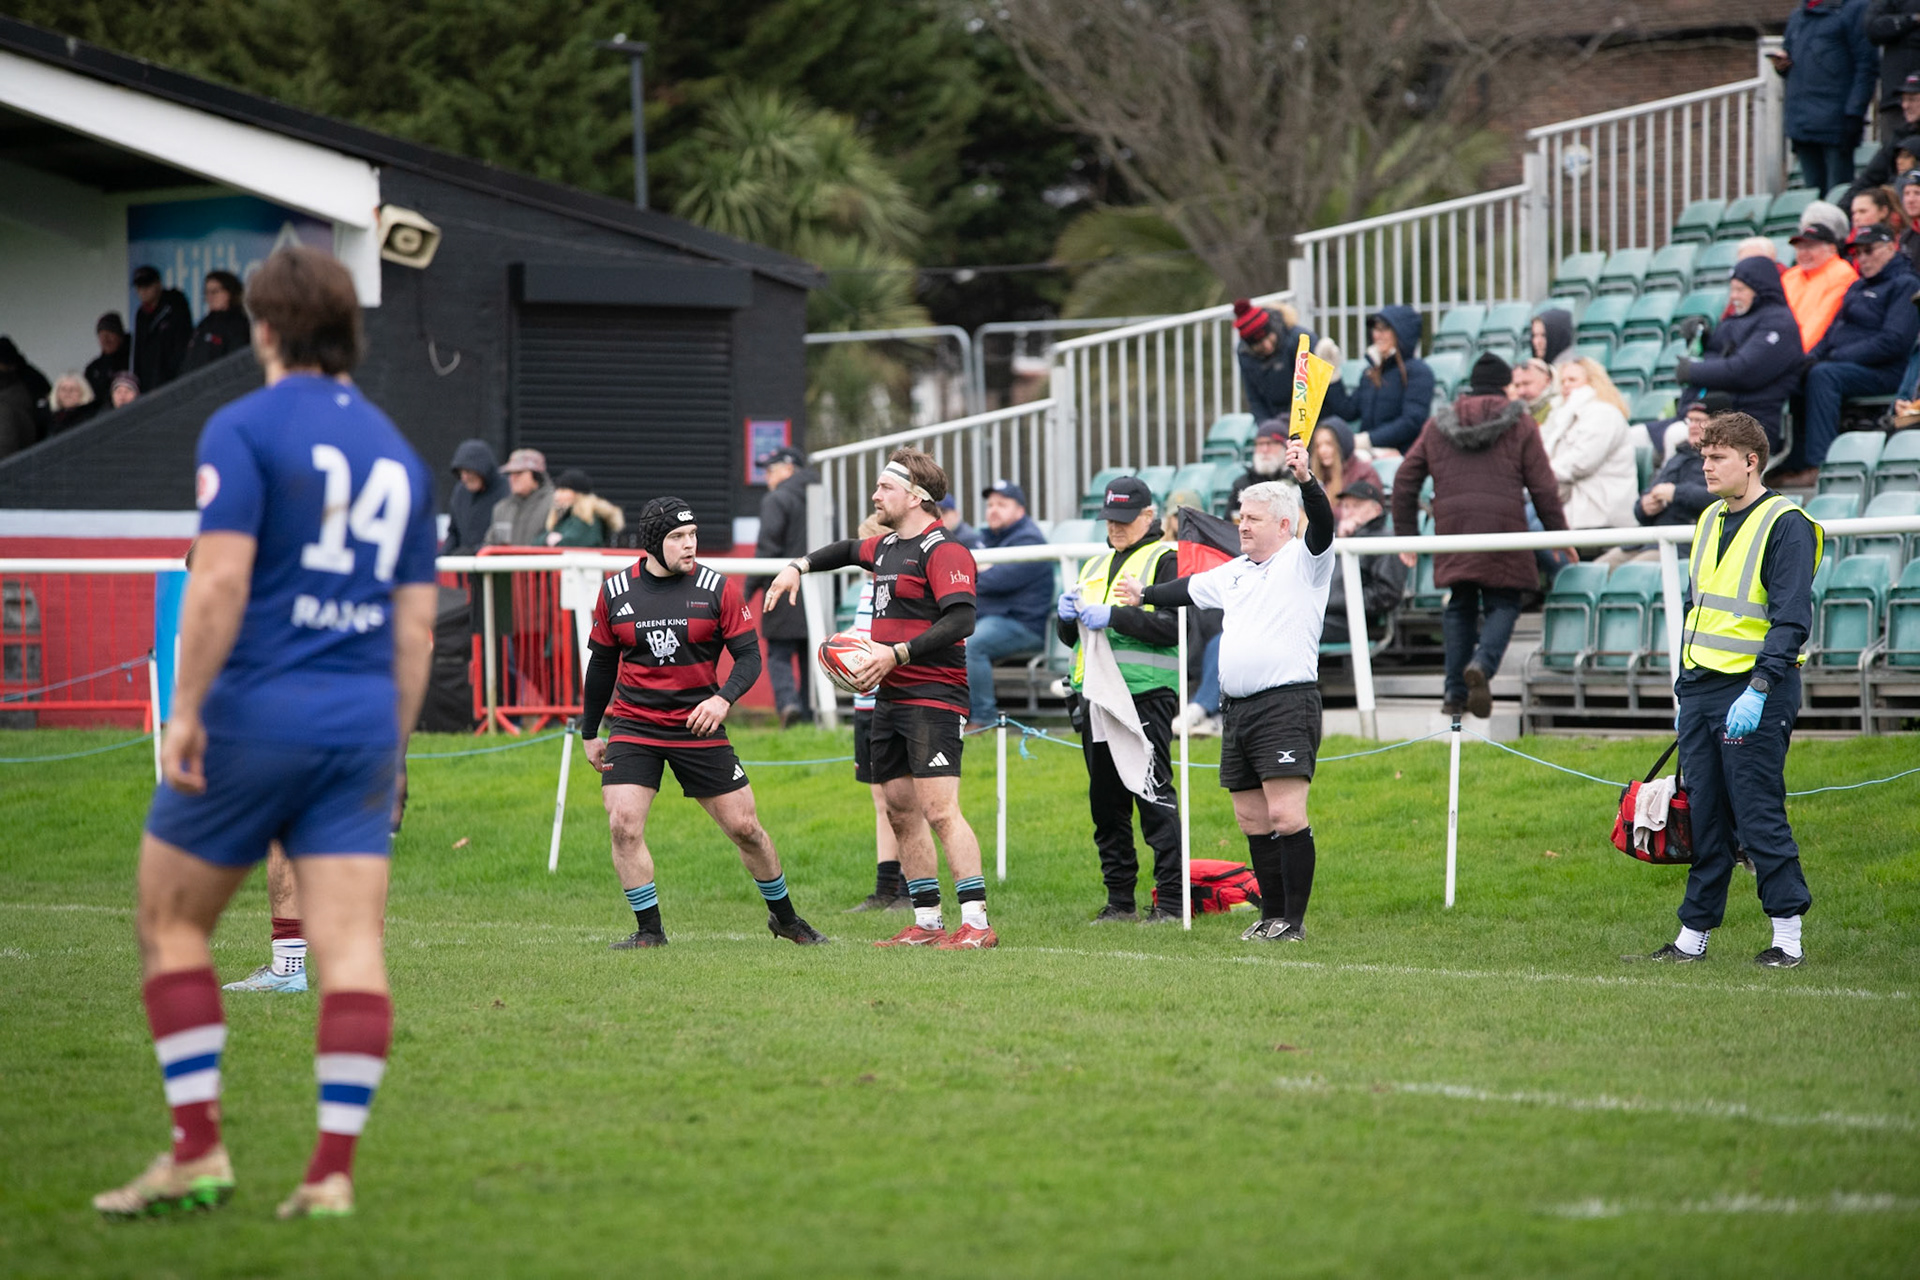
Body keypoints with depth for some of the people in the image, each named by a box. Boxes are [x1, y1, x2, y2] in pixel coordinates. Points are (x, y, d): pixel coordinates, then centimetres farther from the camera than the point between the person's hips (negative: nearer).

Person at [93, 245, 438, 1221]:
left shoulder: (244, 428, -4)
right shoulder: (396, 453, 15)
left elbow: (222, 578, -16)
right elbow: (415, 628, 14)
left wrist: (186, 710, -14)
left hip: (255, 713, -5)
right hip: (361, 724, 5)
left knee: (170, 924, 9)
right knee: (351, 948, -1)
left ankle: (197, 1151, 4)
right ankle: (334, 1170, -8)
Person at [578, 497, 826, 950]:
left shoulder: (718, 589, -5)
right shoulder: (615, 592, 0)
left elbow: (749, 655, -4)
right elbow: (601, 663, 12)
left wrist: (723, 698, -23)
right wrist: (590, 732, 15)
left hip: (699, 727, -1)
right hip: (632, 726, 1)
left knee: (745, 827, 3)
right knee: (623, 824, -15)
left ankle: (784, 917, 24)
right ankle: (649, 929, -2)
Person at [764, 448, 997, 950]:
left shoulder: (943, 550, -12)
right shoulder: (886, 547, 17)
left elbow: (960, 620, -22)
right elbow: (849, 550, 40)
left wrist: (897, 654, -25)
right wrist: (801, 565, 28)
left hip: (932, 698, -10)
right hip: (889, 698, 10)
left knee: (939, 809, -16)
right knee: (901, 810, 9)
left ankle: (976, 923, -17)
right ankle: (927, 923, 13)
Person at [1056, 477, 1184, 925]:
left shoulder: (1166, 560, 0)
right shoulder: (1095, 566, 22)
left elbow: (1174, 626, -13)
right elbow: (1072, 637, 26)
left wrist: (1114, 616, -17)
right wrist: (1068, 617, 3)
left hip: (1146, 694, -7)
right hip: (1095, 695, 7)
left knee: (1152, 793, -10)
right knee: (1105, 798, 8)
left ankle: (1171, 901, -9)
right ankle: (1119, 900, 14)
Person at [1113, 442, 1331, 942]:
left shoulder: (1302, 561, -1)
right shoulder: (1236, 572, 21)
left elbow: (1322, 525, -21)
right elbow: (1190, 590, 38)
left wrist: (1306, 479, -37)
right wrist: (1145, 596, 51)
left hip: (1286, 702, -8)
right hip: (1238, 708, 8)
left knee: (1286, 816, -14)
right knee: (1253, 821, 8)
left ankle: (1294, 921, -10)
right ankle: (1271, 916, 14)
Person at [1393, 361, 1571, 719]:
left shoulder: (1437, 425, 17)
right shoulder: (1520, 424, 9)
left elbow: (1405, 481, 16)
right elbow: (1543, 485, 5)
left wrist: (1406, 533, 23)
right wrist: (1558, 534, 13)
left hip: (1452, 524, 2)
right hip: (1502, 525, -2)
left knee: (1460, 606, 12)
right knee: (1502, 605, 4)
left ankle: (1455, 692, 5)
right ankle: (1482, 664, -25)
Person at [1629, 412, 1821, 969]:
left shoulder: (1785, 526, -9)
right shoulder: (1709, 522, 16)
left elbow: (1791, 620, -15)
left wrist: (1758, 690, -23)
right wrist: (1684, 690, 19)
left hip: (1753, 694, -7)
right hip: (1701, 692, 7)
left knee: (1759, 816, -6)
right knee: (1703, 816, 9)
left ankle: (1789, 938, 1)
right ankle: (1692, 938, 13)